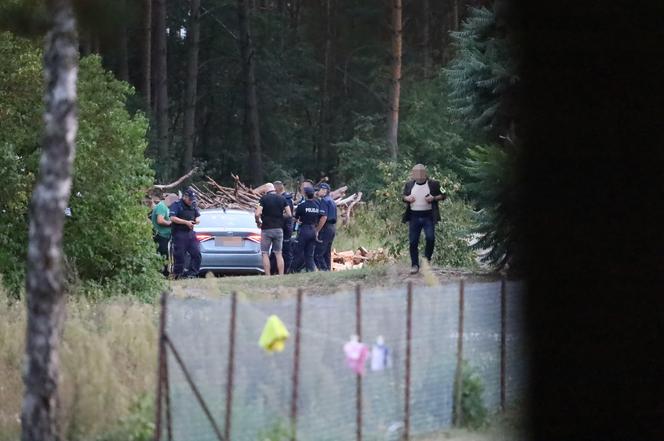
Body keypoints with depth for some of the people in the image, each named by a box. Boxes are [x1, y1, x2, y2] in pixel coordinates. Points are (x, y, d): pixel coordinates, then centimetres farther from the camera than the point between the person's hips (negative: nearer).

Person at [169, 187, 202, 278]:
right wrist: (186, 222, -20)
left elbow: (198, 217, 20)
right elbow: (173, 218, -17)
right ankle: (178, 274, 2)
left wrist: (196, 220, -6)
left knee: (196, 253, 1)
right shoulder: (176, 205, -6)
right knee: (179, 255, -5)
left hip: (190, 233, 7)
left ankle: (192, 273, 6)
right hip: (179, 234, -7)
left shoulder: (193, 206, 14)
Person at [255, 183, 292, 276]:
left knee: (265, 254, 3)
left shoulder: (264, 199, -7)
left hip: (266, 229, -4)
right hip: (279, 229, 4)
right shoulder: (282, 199, 3)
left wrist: (258, 222, 3)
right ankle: (281, 275, 5)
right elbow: (289, 214, 0)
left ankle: (267, 276, -3)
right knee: (278, 254, 10)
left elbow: (257, 213, -17)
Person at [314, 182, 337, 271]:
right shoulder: (332, 201, 18)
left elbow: (324, 217, -20)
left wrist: (317, 230, -18)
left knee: (318, 253, -10)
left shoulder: (324, 201, -11)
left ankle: (323, 269, -16)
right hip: (333, 227, 10)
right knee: (327, 253, 12)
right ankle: (328, 269, 12)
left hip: (326, 228, -10)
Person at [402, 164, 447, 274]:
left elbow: (443, 195, 6)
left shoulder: (434, 184, 1)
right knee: (413, 241, 1)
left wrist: (434, 198, -12)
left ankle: (427, 260, 7)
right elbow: (403, 196, 20)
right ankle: (415, 265, 10)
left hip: (428, 216, -2)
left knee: (430, 238, -15)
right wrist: (407, 198, -3)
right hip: (414, 217, 2)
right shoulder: (409, 185, 9)